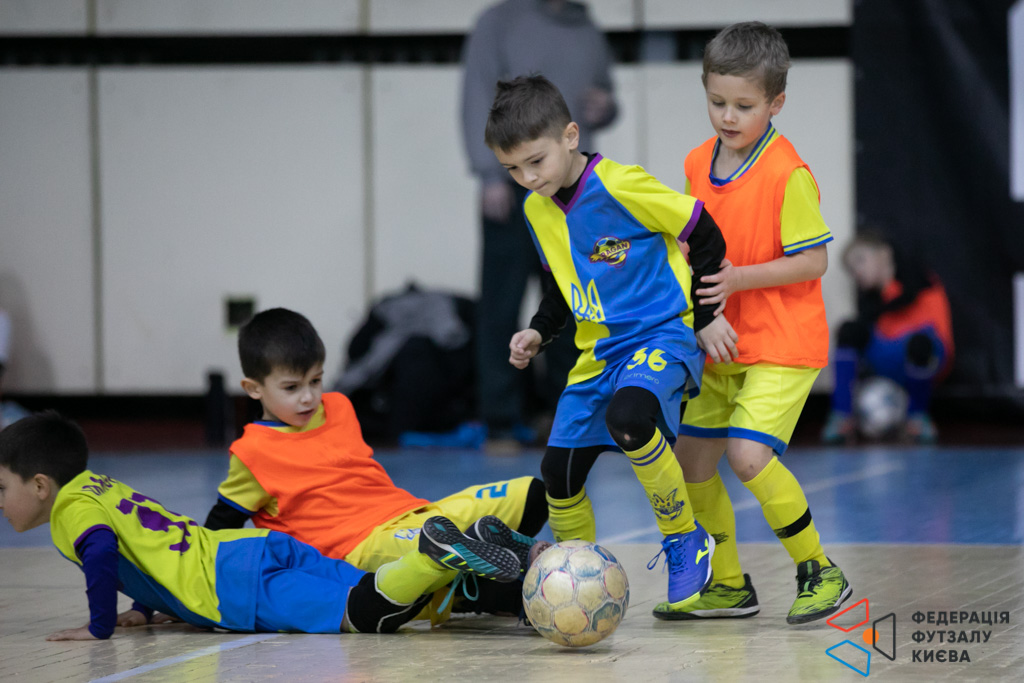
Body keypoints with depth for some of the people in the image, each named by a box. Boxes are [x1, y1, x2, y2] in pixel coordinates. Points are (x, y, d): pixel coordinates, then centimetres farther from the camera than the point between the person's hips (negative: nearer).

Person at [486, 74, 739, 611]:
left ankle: (685, 540, -16)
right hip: (598, 349, 8)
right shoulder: (537, 209, 6)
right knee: (558, 471, 0)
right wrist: (538, 333, 6)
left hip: (663, 334, -8)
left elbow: (704, 235, -9)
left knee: (627, 416, -36)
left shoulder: (620, 186, -18)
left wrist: (706, 315, -5)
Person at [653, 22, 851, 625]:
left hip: (783, 345, -8)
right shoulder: (699, 164, 5)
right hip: (722, 343, 8)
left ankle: (820, 573, -5)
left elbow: (814, 261, -17)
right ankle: (728, 586, 24)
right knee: (692, 460, 8)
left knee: (749, 455, -22)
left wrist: (739, 278, -24)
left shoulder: (788, 174, -17)